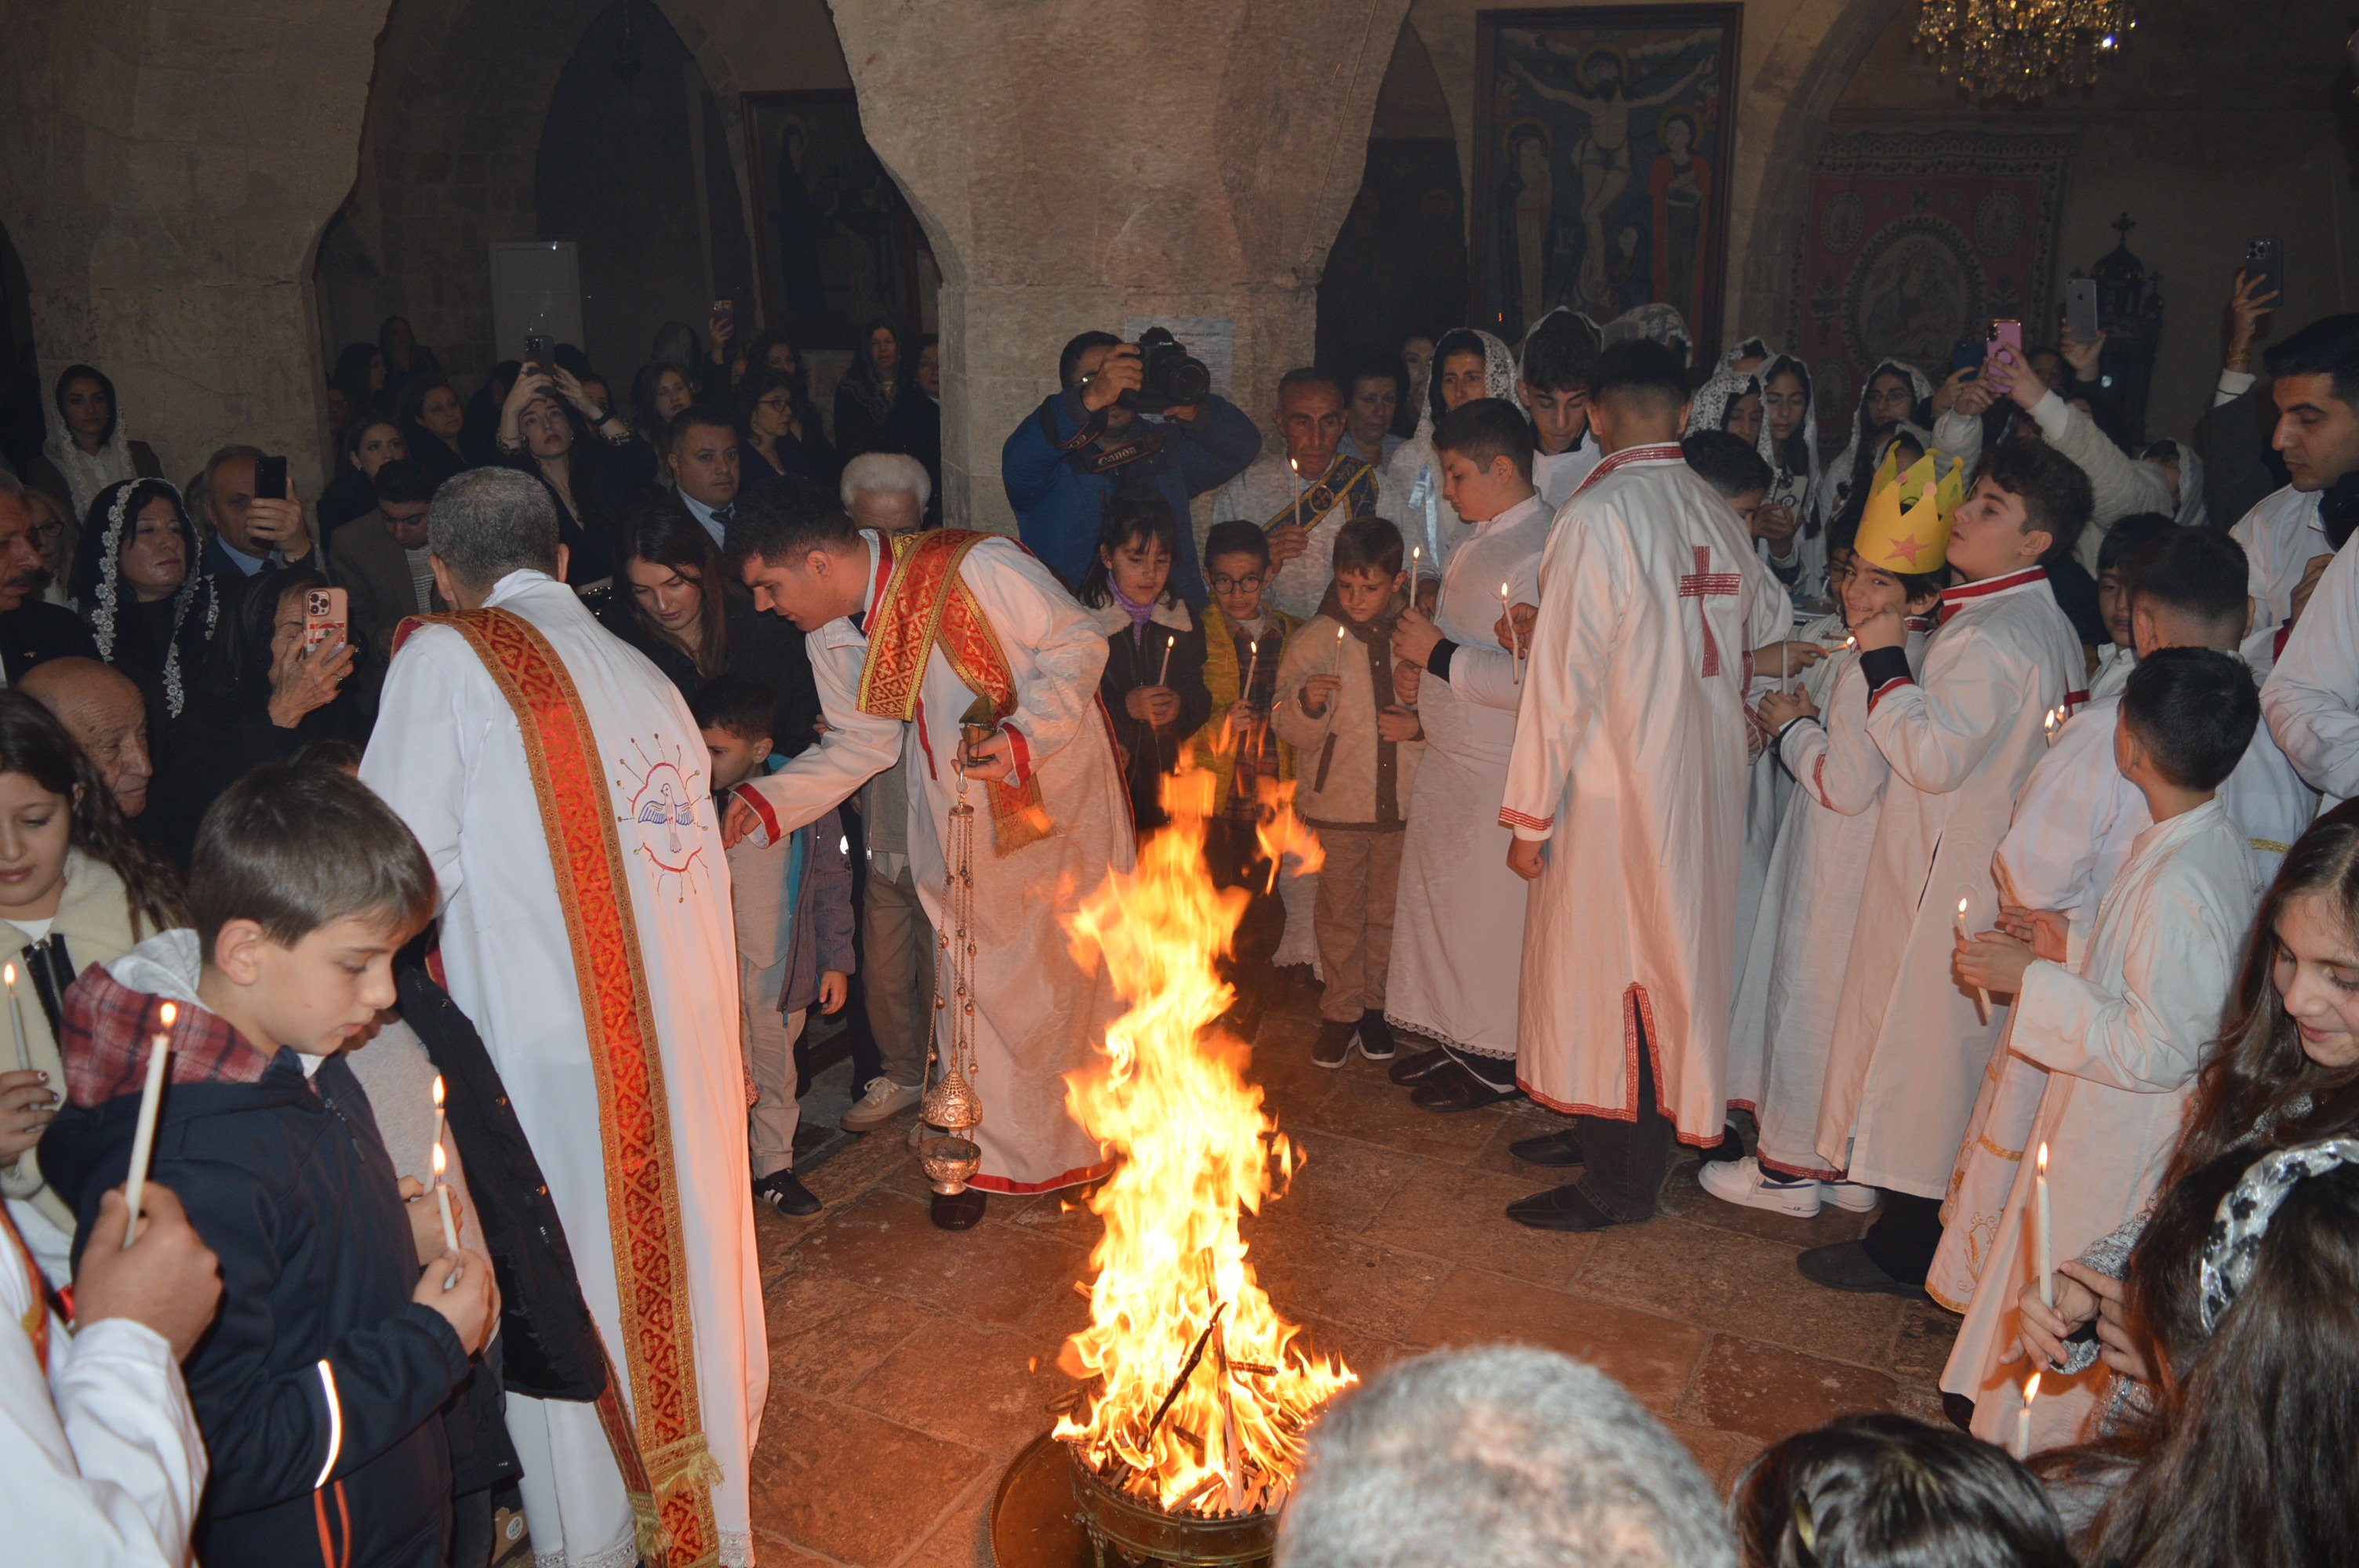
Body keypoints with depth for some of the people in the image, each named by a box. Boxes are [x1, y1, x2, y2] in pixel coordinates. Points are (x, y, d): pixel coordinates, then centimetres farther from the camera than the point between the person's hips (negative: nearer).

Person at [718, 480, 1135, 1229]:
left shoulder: (976, 567, -27)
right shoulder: (830, 639, -5)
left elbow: (1079, 642, -19)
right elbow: (860, 744, 3)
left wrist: (1025, 737, -30)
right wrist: (767, 801, -10)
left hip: (1056, 784, -4)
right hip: (958, 812, 4)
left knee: (1075, 966, 9)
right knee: (975, 977, 8)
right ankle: (984, 1152, 26)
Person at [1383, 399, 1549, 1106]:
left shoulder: (1537, 553, -22)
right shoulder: (1481, 538, 11)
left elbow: (1532, 678, -30)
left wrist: (1441, 656, -20)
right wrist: (1424, 657, 7)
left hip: (1497, 775, -10)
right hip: (1449, 760, 10)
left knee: (1488, 910, 3)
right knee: (1438, 898, 17)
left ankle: (1496, 1063, 21)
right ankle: (1457, 1040, 34)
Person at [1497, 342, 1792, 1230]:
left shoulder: (1597, 517, -16)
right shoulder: (1717, 514, 4)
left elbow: (1564, 678, -17)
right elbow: (1769, 621, 21)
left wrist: (1531, 815, -12)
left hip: (1617, 788, -7)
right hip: (1707, 787, 7)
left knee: (1605, 975, 3)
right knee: (1668, 966, 17)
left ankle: (1617, 1185, 13)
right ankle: (1632, 1140, 33)